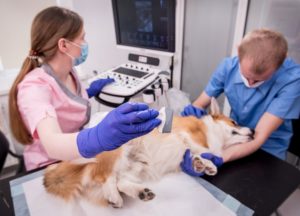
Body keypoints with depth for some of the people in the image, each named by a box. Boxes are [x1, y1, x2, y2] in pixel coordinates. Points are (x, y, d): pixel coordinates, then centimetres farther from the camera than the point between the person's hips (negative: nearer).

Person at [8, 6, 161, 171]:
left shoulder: (69, 72, -3)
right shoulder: (34, 86, -26)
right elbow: (53, 145, -43)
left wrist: (88, 93, 2)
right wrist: (98, 137, -62)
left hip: (75, 159, 7)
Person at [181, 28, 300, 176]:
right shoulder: (228, 67, -15)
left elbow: (259, 137, -27)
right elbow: (199, 104, -7)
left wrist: (218, 158, -42)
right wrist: (193, 111, -30)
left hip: (267, 149, -3)